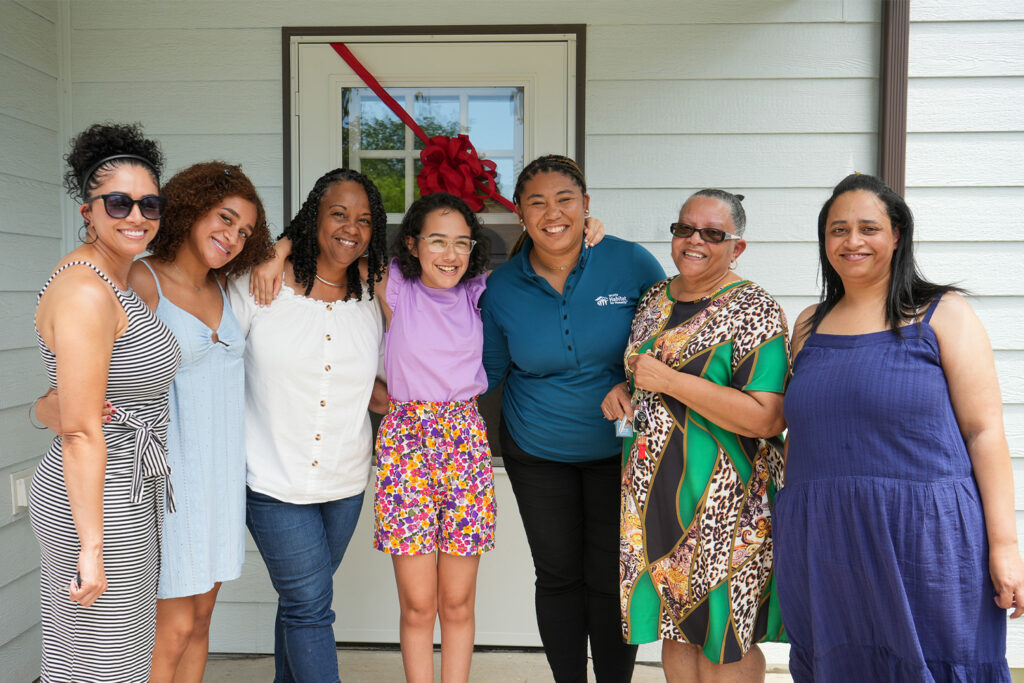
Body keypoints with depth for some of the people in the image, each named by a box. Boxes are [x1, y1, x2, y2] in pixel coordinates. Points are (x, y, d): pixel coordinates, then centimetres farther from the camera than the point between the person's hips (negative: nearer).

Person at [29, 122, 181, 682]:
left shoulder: (116, 280, 11)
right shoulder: (85, 294, -20)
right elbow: (80, 432, -22)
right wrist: (91, 548, -21)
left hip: (124, 494, 10)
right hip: (100, 505, -10)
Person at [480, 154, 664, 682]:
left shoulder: (629, 262, -12)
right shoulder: (501, 286, -6)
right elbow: (488, 371, 3)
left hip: (620, 447, -1)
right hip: (536, 452, 2)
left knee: (613, 578, 6)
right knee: (558, 575, 13)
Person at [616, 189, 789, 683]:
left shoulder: (754, 312, -12)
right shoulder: (655, 298, 10)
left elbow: (768, 419, -22)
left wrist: (669, 381, -22)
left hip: (723, 501, -6)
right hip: (652, 491, 6)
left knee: (723, 641, 7)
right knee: (673, 626, 17)